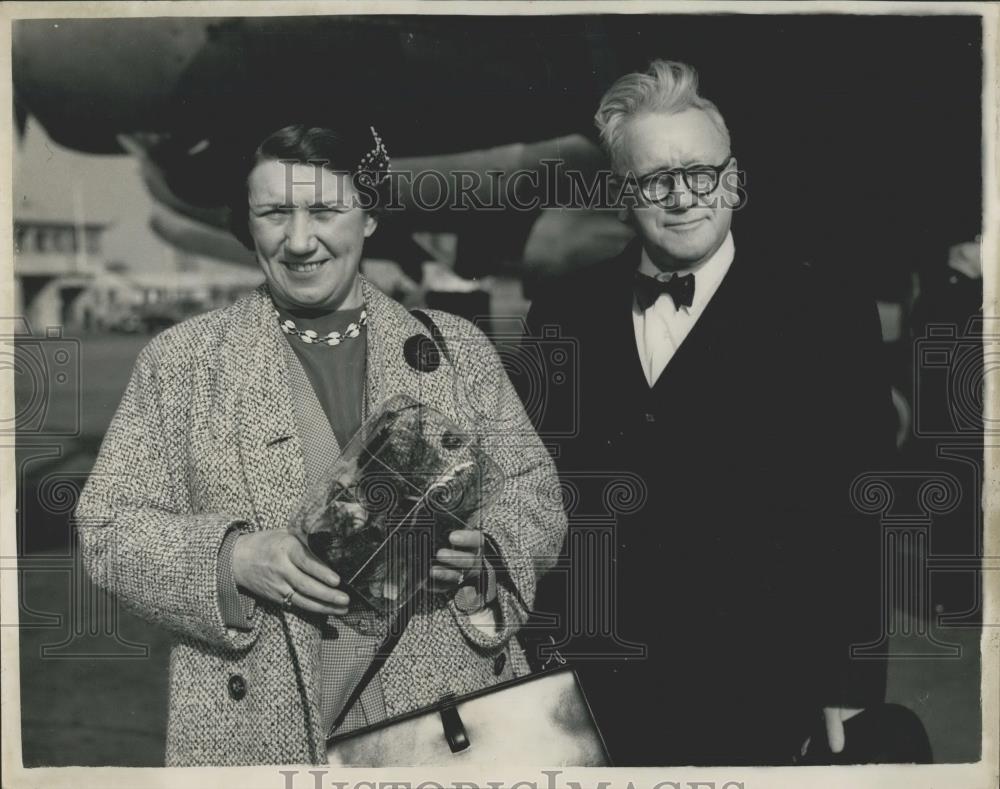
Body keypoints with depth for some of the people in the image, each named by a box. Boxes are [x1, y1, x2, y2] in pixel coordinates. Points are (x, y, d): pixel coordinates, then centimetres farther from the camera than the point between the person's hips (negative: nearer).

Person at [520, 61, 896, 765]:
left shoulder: (829, 314, -8)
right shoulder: (564, 312, 1)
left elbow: (862, 519, -7)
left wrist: (849, 682, -7)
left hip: (759, 688, -2)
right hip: (600, 680, 3)